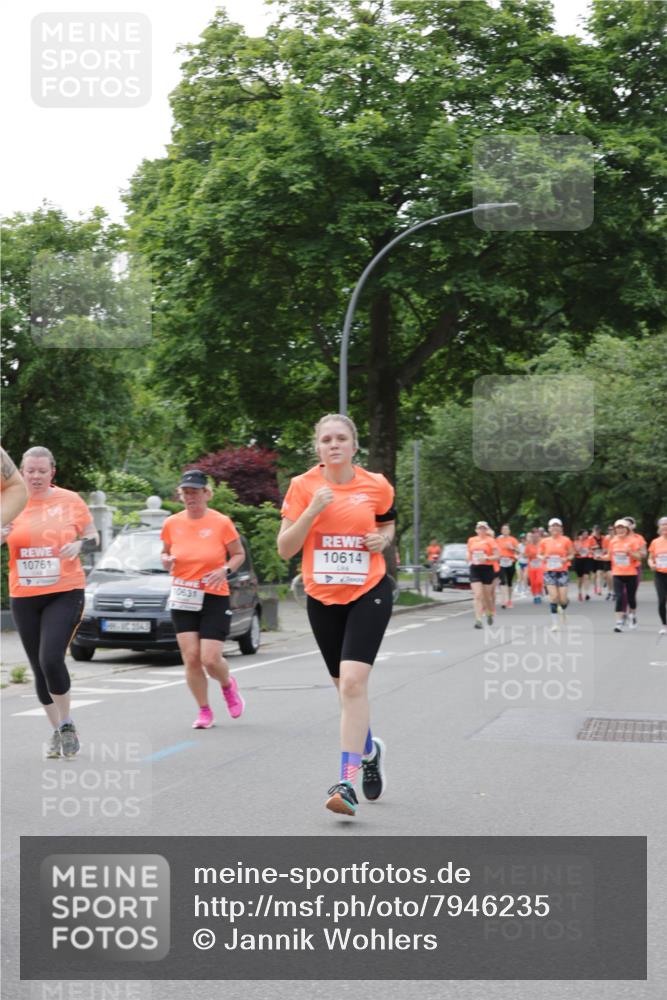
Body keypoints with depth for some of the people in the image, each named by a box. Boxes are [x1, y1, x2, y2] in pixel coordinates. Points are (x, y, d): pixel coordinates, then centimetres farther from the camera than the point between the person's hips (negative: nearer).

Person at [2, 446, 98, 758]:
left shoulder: (69, 500, 0)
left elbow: (93, 538, 8)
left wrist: (80, 544, -14)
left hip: (65, 593, -3)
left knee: (51, 659, -19)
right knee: (39, 668, 7)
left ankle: (67, 724, 1)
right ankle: (57, 731, 22)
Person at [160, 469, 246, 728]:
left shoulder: (221, 523, -7)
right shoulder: (172, 524, 2)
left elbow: (239, 554, 4)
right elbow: (166, 552, 18)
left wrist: (225, 570, -14)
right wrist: (166, 561, -5)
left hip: (214, 598, -3)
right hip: (182, 599, 3)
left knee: (210, 659, -10)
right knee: (191, 658, -5)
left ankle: (228, 684, 25)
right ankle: (204, 711, 12)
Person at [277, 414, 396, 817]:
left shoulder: (377, 485, -2)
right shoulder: (303, 486, -3)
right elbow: (285, 549, -5)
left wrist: (383, 538, -5)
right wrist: (312, 511, -19)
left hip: (369, 594, -2)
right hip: (322, 598, 2)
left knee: (353, 681, -18)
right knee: (345, 685, 14)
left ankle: (348, 782, -18)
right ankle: (370, 748, 42)